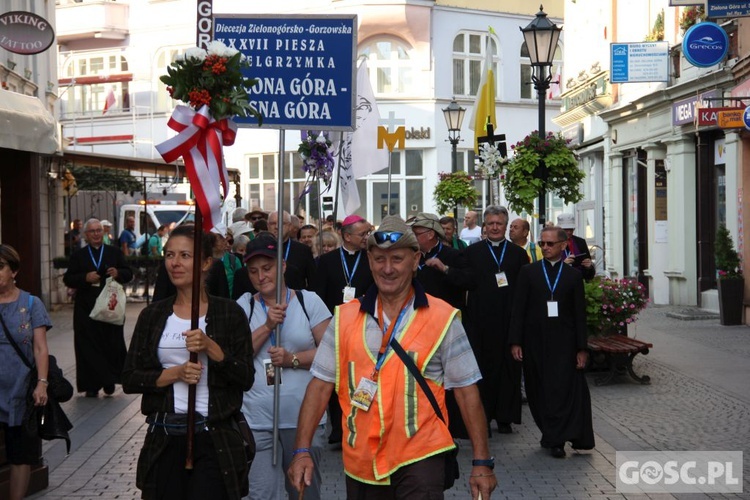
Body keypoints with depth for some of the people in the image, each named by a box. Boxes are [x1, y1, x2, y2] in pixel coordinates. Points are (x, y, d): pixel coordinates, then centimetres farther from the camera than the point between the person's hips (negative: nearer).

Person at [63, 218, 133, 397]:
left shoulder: (115, 252, 10)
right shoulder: (78, 256, 9)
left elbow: (129, 274, 8)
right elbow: (68, 279, 4)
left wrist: (118, 273, -14)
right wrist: (85, 278, -14)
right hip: (86, 309, 0)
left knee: (112, 345, 1)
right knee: (89, 347, -1)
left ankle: (109, 380, 14)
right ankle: (91, 384, 5)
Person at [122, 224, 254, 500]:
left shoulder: (229, 312, 0)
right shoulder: (153, 315, 7)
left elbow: (246, 379, -4)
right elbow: (129, 379, 4)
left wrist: (211, 347, -17)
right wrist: (175, 374, -11)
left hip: (215, 438, -2)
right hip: (164, 438, 2)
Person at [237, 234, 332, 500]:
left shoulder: (308, 301, 0)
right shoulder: (244, 306, 4)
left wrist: (293, 359, -15)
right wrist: (268, 326, -13)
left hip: (305, 417, 0)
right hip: (258, 420, 0)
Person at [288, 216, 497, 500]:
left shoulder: (442, 318, -4)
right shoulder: (346, 318, 3)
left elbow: (466, 391, -3)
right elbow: (321, 384, 2)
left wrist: (482, 462, -5)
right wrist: (302, 451, -6)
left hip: (420, 458, -3)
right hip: (361, 463, 3)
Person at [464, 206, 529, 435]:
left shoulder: (518, 254, 8)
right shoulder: (472, 252, 7)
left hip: (510, 320, 1)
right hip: (480, 320, -1)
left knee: (508, 368, 3)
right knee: (482, 367, 3)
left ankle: (505, 417, 11)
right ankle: (482, 416, 11)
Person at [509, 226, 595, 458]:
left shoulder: (573, 276, 6)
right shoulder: (528, 272, 5)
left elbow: (580, 314, 5)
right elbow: (518, 309, 2)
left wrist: (582, 348, 0)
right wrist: (515, 341, -5)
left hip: (564, 344, -1)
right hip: (535, 342, 1)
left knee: (564, 390, -5)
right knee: (540, 392, 6)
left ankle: (556, 439, 2)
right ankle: (551, 434, 21)